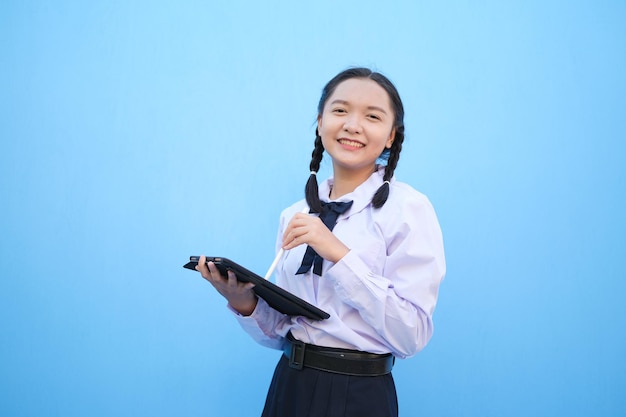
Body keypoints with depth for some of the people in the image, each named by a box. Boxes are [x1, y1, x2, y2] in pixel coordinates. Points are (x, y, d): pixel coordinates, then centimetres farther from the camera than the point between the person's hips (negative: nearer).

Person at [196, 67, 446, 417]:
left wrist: (339, 255, -23)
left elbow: (412, 335, -19)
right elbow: (280, 331, 8)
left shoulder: (409, 208, -10)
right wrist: (244, 304, -11)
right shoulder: (294, 216, 5)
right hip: (289, 387, 5)